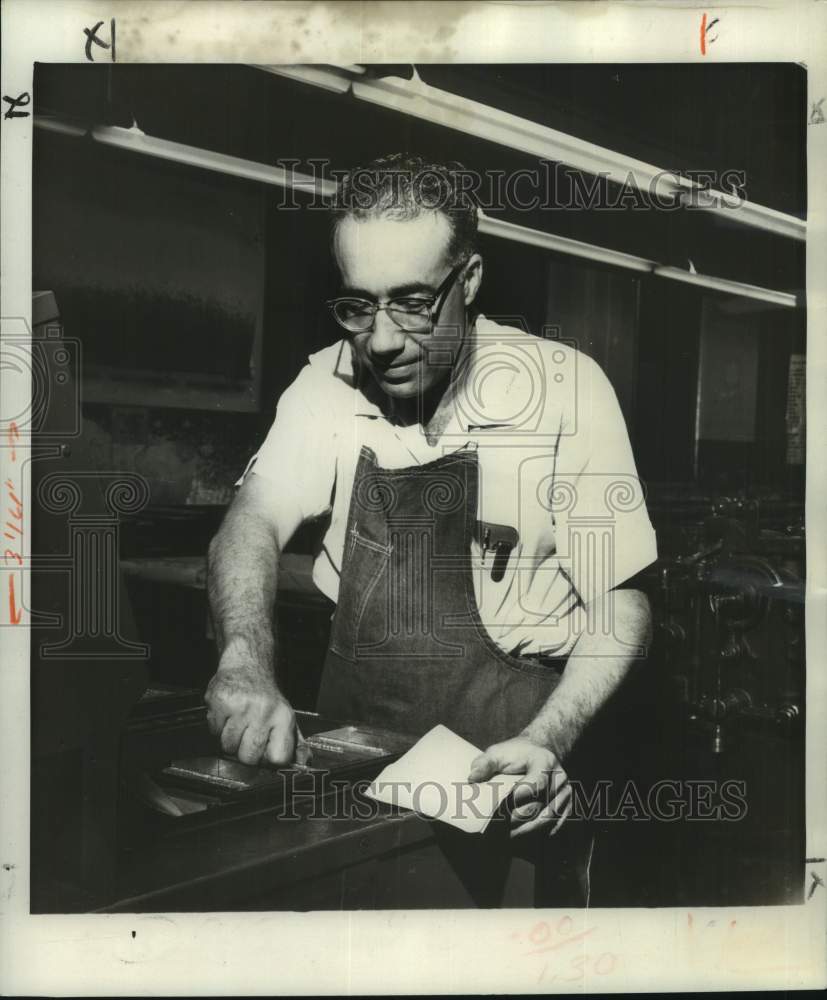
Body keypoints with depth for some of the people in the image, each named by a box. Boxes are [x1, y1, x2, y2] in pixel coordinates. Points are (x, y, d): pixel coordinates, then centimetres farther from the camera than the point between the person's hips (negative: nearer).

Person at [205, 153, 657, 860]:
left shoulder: (563, 386, -9)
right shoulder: (330, 382, 1)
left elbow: (620, 605, -8)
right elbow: (255, 524, -11)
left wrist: (546, 741, -23)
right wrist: (247, 662, -31)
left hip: (506, 737, -3)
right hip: (352, 724, 3)